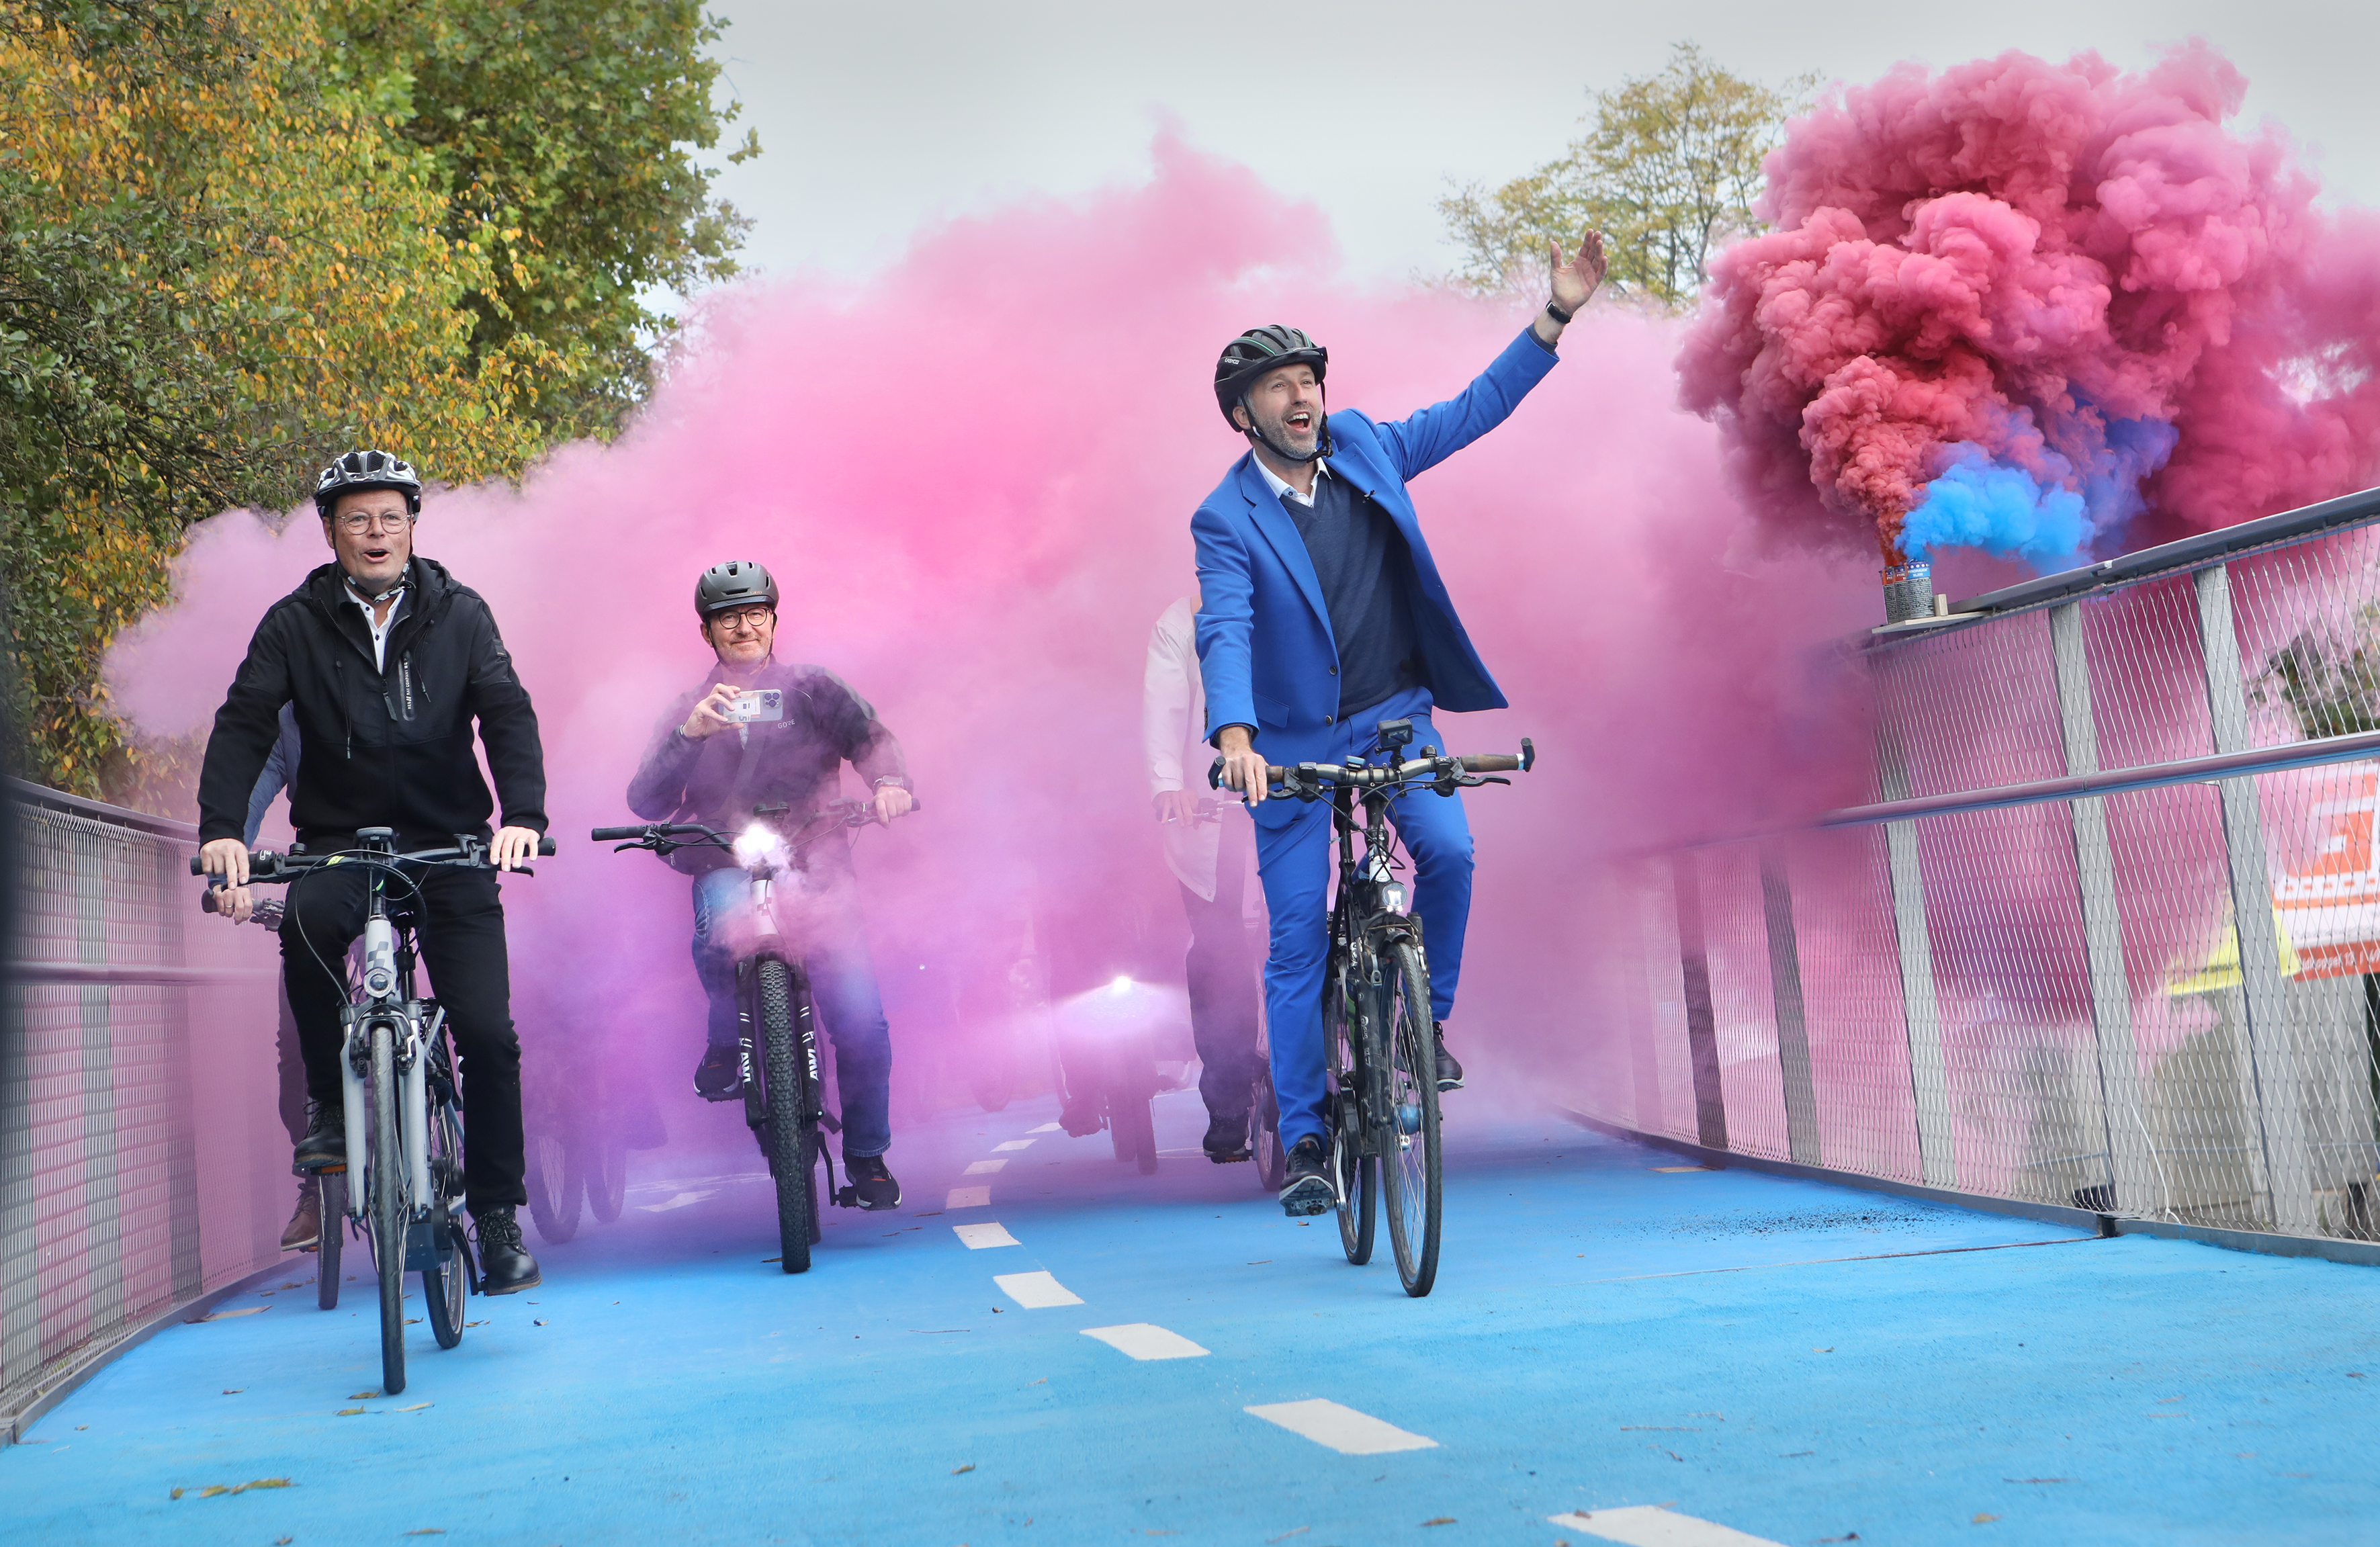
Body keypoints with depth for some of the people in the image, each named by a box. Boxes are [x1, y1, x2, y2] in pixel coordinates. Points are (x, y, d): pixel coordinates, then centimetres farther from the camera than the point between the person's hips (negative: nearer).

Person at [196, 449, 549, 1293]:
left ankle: (498, 1214, 7)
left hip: (448, 843, 0)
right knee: (307, 920, -35)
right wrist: (222, 829, -24)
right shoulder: (296, 623, 2)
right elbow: (245, 724, -7)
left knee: (488, 1033, -9)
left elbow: (508, 714, -7)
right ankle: (330, 1101, -13)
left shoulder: (460, 614, 3)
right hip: (340, 839, 0)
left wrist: (523, 814, -26)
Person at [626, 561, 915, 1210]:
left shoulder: (811, 690, 12)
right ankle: (725, 1043, -8)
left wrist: (888, 781, -26)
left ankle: (866, 1157, 10)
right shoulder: (689, 712, 16)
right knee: (725, 926, -37)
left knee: (863, 1021, -12)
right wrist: (690, 735, -14)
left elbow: (867, 735, -4)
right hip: (727, 869, 0)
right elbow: (646, 803, 3)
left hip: (816, 870, 0)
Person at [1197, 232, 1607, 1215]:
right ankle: (1305, 1142, 10)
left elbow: (1473, 409, 8)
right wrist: (1234, 735, -40)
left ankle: (1427, 1021, 2)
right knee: (1297, 938, -2)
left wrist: (1556, 317, 1)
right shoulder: (1226, 519, -10)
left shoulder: (1364, 448, 2)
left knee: (1448, 851, -24)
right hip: (1292, 738, -3)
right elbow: (1224, 629, -23)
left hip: (1395, 715, 3)